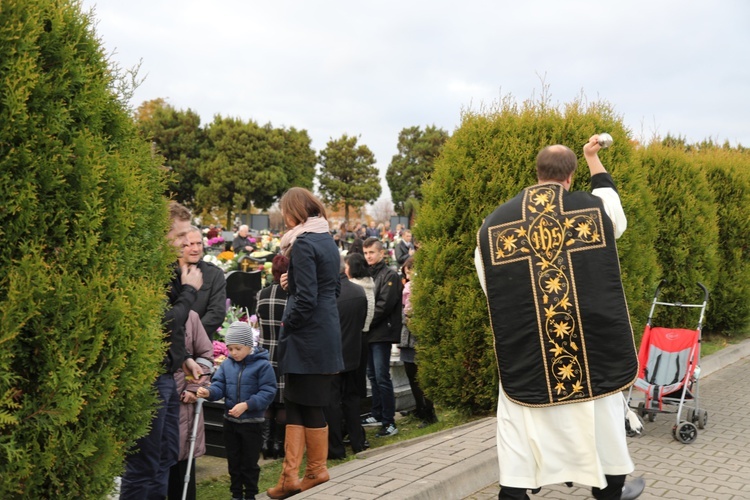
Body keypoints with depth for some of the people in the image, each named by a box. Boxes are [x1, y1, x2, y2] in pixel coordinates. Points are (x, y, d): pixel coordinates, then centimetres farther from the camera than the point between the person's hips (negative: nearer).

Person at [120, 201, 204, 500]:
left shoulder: (168, 267, 10)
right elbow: (166, 322, -22)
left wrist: (183, 357, 13)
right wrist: (190, 290, -11)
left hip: (165, 374, 10)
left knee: (166, 458, 19)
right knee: (143, 467, 1)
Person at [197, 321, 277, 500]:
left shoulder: (262, 365, -14)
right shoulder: (226, 364, 2)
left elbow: (268, 392, -17)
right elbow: (219, 386, -1)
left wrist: (246, 405, -26)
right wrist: (209, 392, -25)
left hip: (251, 422, -5)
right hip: (230, 420, 5)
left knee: (249, 462, 7)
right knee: (233, 461, 16)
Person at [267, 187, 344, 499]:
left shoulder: (303, 244, -15)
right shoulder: (327, 240, 12)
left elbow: (306, 298, -21)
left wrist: (287, 324, -7)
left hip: (307, 336, -9)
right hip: (327, 331, 9)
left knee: (308, 406, 3)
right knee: (296, 404, 12)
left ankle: (316, 471, 16)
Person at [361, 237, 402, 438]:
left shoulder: (389, 275, -7)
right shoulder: (368, 274, 16)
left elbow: (384, 305, -15)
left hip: (382, 333, -8)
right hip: (369, 333, 8)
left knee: (382, 377, -8)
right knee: (373, 375, 14)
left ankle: (389, 422, -4)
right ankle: (377, 414, 24)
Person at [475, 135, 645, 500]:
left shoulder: (494, 223, 0)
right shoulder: (595, 208, -2)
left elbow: (490, 291, 7)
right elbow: (610, 197, 24)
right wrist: (594, 160, 39)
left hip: (523, 356, 0)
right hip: (591, 348, 1)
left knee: (519, 434, 6)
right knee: (600, 419, 20)